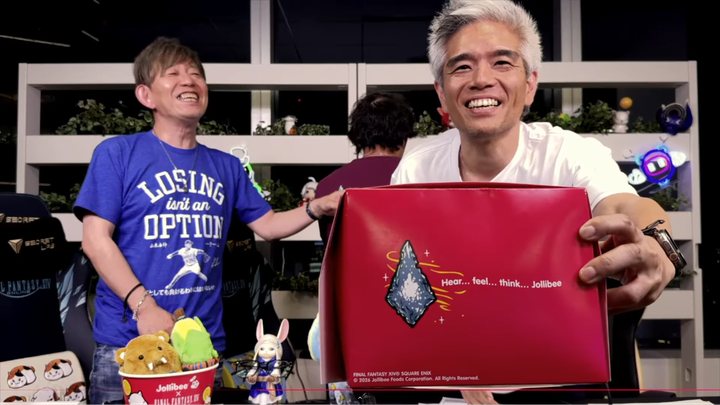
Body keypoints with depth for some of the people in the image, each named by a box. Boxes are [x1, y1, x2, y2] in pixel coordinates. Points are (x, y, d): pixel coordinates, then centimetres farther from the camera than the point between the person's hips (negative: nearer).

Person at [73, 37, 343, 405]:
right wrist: (144, 305, -19)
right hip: (126, 342, -3)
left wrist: (316, 208, -5)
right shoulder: (117, 153, -3)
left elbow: (267, 226, 13)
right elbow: (96, 239, -8)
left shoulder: (226, 167, 10)